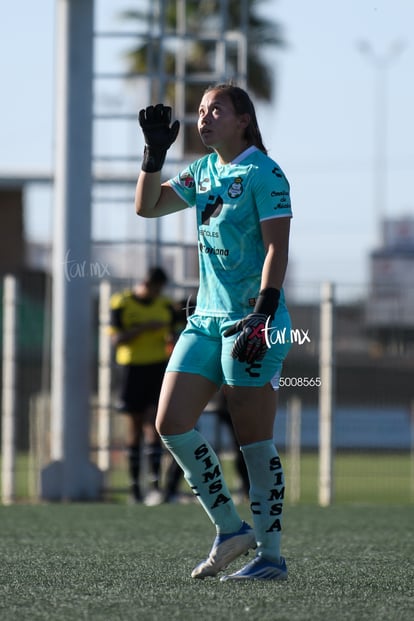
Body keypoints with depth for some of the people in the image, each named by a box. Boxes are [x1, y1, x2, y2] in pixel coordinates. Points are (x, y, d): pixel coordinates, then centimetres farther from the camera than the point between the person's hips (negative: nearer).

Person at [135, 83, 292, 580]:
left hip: (252, 320, -8)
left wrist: (262, 314, -21)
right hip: (206, 317, 8)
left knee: (254, 441, -6)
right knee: (171, 424, 1)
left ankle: (271, 556, 0)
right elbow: (146, 206, 17)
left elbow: (277, 248, -13)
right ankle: (229, 530, 11)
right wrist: (155, 152, 5)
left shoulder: (263, 173, -8)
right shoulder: (203, 172, 14)